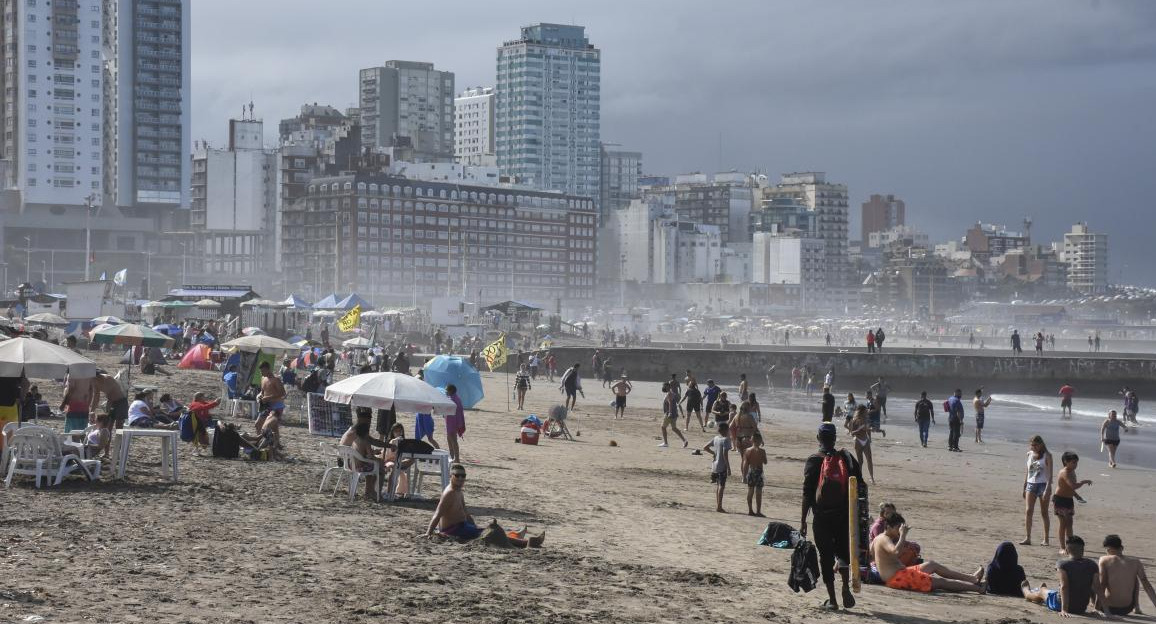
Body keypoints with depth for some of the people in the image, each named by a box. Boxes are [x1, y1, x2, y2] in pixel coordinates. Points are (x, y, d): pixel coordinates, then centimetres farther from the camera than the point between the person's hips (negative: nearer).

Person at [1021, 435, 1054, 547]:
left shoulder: (1047, 456, -4)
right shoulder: (1029, 454, 9)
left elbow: (1050, 473, -9)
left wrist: (1047, 489, -18)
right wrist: (1024, 487, 13)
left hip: (1043, 484, -4)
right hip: (1031, 484, 4)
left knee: (1044, 513, 3)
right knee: (1028, 511, -8)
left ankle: (1045, 539, 10)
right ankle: (1027, 538, -7)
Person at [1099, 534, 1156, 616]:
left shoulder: (1104, 560, -8)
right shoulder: (1136, 562, -1)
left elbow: (1102, 585, -12)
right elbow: (1147, 586, 1)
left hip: (1108, 609, -2)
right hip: (1127, 609, 2)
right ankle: (1137, 609, 36)